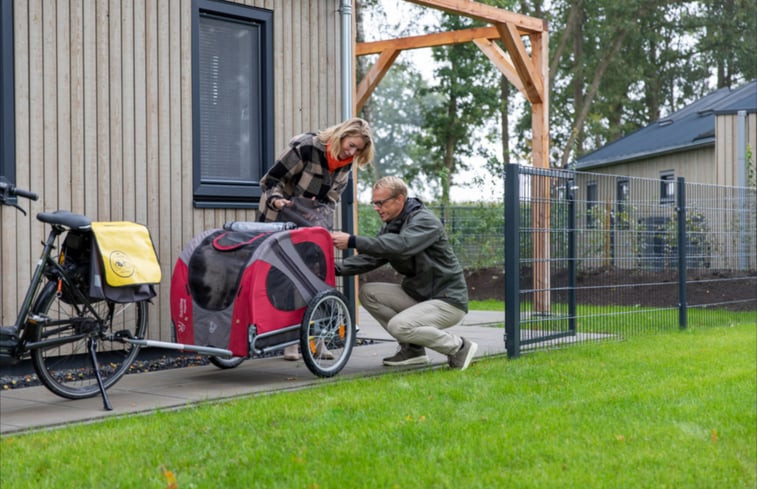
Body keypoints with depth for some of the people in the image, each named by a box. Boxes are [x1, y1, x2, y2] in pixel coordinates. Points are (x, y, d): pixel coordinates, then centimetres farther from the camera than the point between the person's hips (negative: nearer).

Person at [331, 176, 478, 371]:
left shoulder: (425, 221, -18)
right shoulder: (391, 226, 10)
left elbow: (400, 245, -36)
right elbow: (370, 258, 3)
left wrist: (352, 241, -39)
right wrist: (338, 268, -14)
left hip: (448, 300, -9)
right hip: (417, 294, 9)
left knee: (399, 325, -28)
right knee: (368, 292, -5)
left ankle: (459, 347, -7)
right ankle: (412, 349, 2)